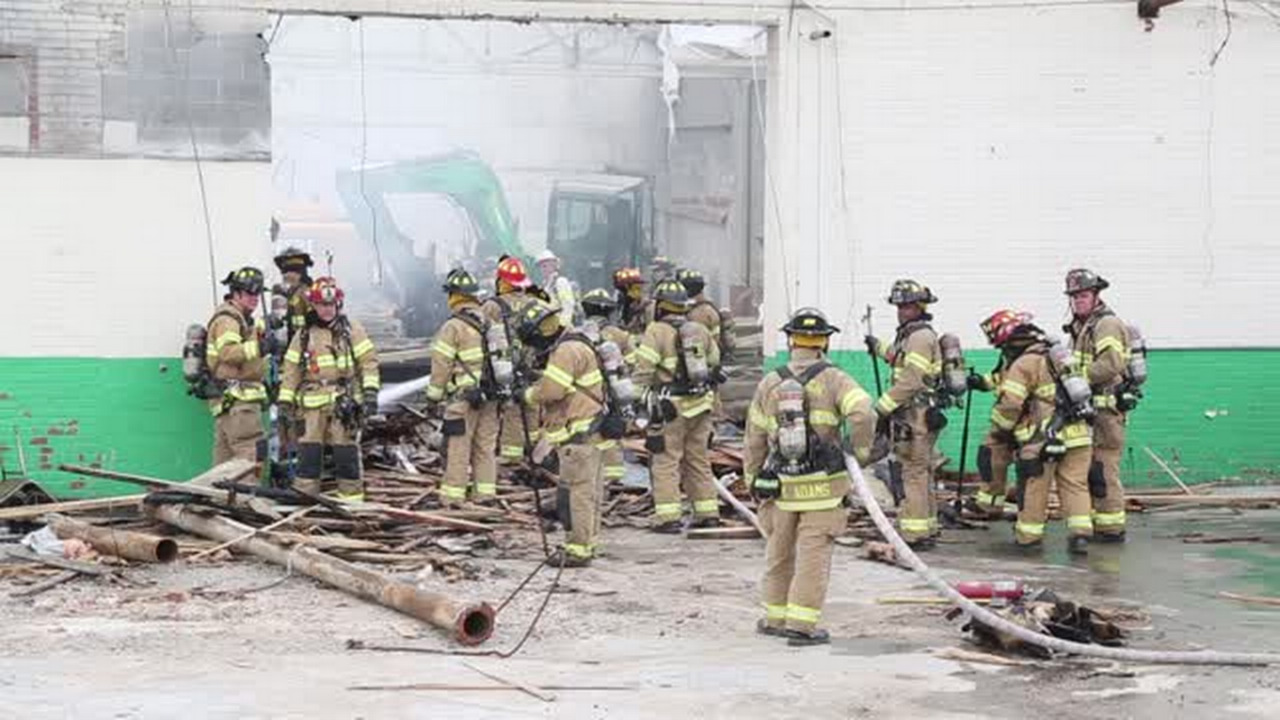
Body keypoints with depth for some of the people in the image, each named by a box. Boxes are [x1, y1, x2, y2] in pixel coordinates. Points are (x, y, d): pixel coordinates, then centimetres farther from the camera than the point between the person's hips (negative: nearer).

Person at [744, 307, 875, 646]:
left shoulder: (769, 384, 4)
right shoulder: (833, 380, -6)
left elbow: (755, 440, 8)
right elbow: (862, 413, -22)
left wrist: (754, 479, 19)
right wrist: (861, 453, -6)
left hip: (781, 484, 3)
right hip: (823, 485, -3)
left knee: (780, 552, 17)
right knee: (813, 554, 1)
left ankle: (774, 617, 27)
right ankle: (801, 624, 0)